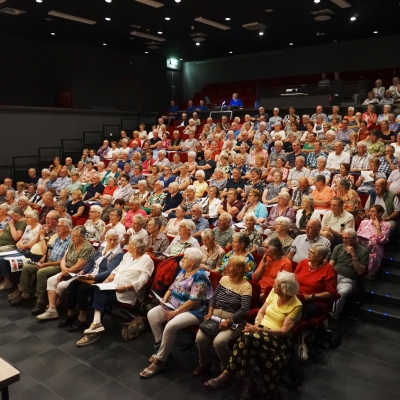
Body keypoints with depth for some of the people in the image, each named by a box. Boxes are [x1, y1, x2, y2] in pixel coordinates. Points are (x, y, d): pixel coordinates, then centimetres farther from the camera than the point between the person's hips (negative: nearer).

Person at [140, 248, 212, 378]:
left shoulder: (200, 276, -18)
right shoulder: (183, 271, 9)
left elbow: (194, 301, -23)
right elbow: (173, 287, 16)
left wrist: (175, 312, -21)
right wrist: (165, 297, -5)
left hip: (193, 311, -9)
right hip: (173, 305, 9)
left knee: (170, 326, -31)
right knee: (152, 314, -9)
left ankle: (159, 361, -13)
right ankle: (161, 347, 4)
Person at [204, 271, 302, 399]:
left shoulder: (296, 306, -13)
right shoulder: (274, 292, 3)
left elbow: (284, 331, -17)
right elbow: (261, 312, 9)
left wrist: (259, 330, -21)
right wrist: (256, 325, -11)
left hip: (279, 339, -5)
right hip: (261, 330, 5)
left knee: (248, 338, -33)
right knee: (249, 341, -32)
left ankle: (226, 375, -20)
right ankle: (249, 382, -17)